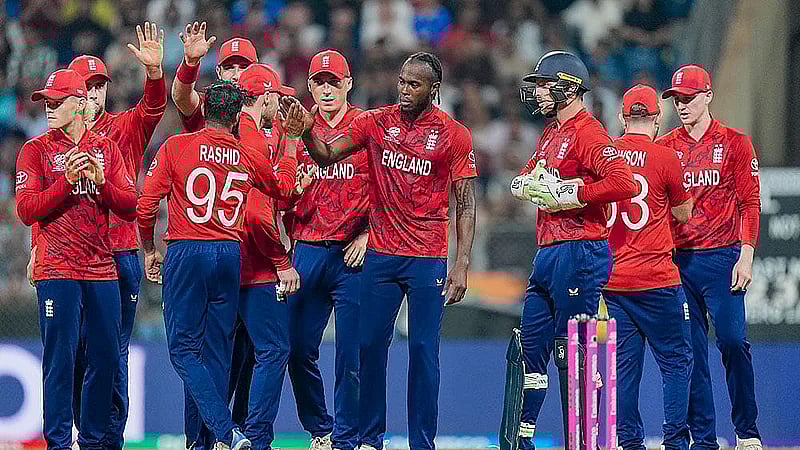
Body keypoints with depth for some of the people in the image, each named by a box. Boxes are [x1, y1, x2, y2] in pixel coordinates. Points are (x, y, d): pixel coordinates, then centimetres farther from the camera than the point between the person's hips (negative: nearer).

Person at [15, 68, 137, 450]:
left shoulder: (106, 149, 12)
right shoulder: (35, 151, 3)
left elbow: (129, 207, 7)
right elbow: (27, 211, -7)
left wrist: (101, 182, -10)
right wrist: (66, 182, -17)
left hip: (102, 270, 4)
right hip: (57, 271, -4)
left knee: (106, 359, 5)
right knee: (60, 360, -6)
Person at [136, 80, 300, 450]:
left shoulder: (175, 148, -4)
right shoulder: (250, 158, 5)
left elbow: (145, 207, -5)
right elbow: (284, 188, 26)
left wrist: (149, 250, 11)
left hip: (185, 253, -3)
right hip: (229, 254, 3)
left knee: (183, 349, -1)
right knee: (218, 350, 10)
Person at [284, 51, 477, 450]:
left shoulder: (453, 135, -2)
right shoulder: (375, 122, 5)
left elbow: (465, 206, -2)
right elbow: (326, 156, 0)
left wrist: (461, 264, -9)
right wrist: (307, 132, -22)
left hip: (428, 259, -2)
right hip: (380, 253, 3)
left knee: (423, 350, -1)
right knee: (370, 345, 4)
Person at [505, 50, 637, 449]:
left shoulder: (587, 133, -12)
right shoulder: (551, 135, 19)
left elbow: (623, 183, -25)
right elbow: (523, 182, 22)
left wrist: (570, 195, -18)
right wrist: (529, 183, -2)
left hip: (579, 254, -10)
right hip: (547, 252, 10)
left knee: (572, 354, -7)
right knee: (530, 345, 13)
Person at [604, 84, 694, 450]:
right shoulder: (665, 158, -7)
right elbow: (683, 214, 4)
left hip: (610, 279, 4)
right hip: (655, 279, -4)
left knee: (623, 364, 8)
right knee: (676, 360, 3)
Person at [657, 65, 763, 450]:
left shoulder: (734, 143, 4)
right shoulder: (664, 148, 12)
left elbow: (749, 203, 1)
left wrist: (746, 257, -8)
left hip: (722, 257, -3)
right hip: (677, 259, 3)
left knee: (732, 341, -12)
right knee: (691, 349, 1)